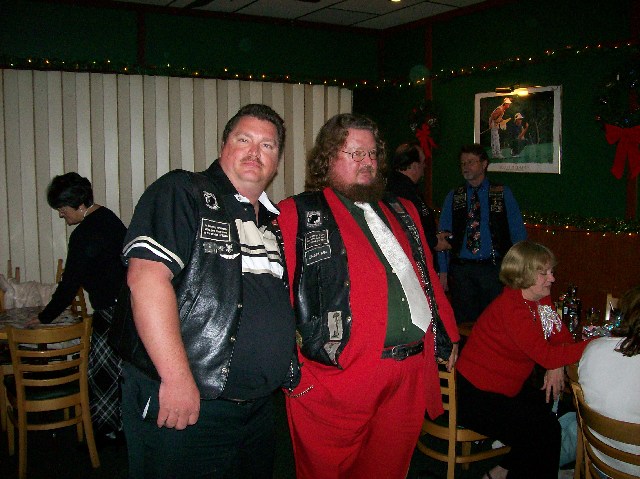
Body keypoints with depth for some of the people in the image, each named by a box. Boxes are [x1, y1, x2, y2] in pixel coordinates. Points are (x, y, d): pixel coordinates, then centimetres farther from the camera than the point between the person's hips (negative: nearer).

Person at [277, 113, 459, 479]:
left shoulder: (402, 211, 17)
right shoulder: (298, 215, -3)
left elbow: (427, 276, 22)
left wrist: (449, 334, 20)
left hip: (412, 373, 6)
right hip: (339, 377, -5)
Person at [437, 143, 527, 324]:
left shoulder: (503, 194, 5)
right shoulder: (453, 197, 8)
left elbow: (518, 232, 3)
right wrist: (443, 271, 1)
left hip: (493, 269, -1)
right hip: (461, 271, 1)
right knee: (464, 323, 5)